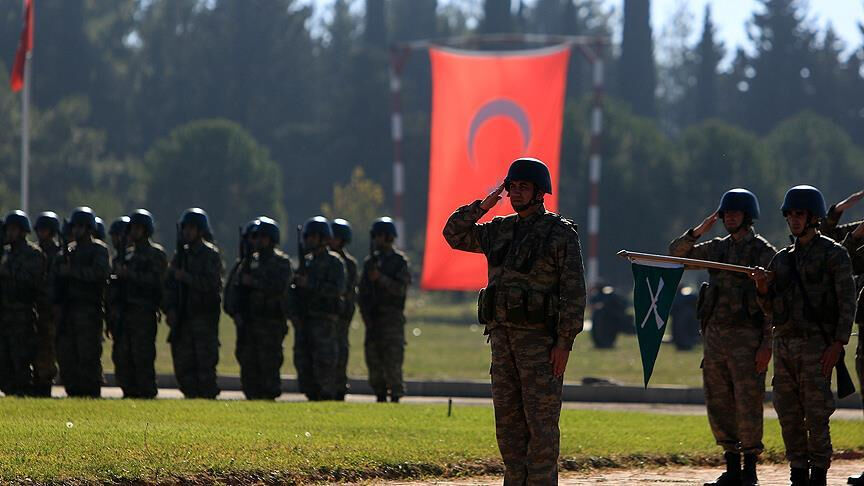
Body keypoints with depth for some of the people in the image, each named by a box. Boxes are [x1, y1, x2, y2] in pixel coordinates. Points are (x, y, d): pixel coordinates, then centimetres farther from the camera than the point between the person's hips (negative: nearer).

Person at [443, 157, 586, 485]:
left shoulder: (561, 233, -6)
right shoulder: (500, 230, 14)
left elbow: (574, 291, -10)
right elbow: (454, 234, 19)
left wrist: (564, 343, -16)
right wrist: (483, 206, 5)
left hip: (541, 340, -7)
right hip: (503, 338, 7)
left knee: (541, 421, -6)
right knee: (508, 421, 8)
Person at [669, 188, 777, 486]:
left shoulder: (765, 253, -4)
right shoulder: (717, 249, 13)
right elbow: (676, 253, 15)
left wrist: (767, 345, -15)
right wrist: (700, 230, 0)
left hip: (747, 338, -6)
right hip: (715, 336, 6)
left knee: (748, 406, -6)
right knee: (719, 406, 7)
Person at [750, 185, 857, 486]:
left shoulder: (834, 255, -2)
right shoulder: (782, 259, 16)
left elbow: (847, 302, -8)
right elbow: (770, 310, 18)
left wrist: (838, 344, -17)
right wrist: (762, 288, -3)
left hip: (816, 346, -6)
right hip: (785, 345, 6)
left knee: (816, 414, -9)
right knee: (789, 414, 5)